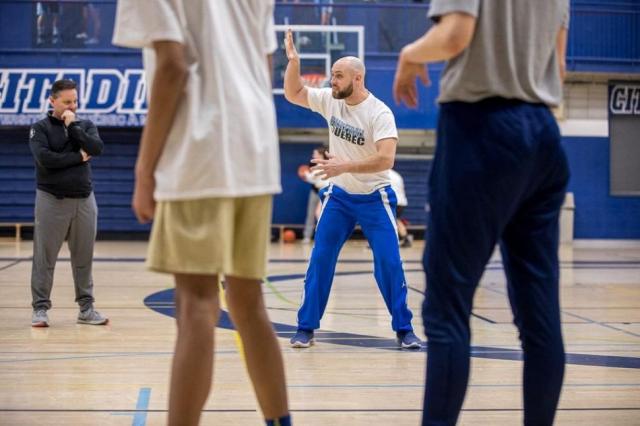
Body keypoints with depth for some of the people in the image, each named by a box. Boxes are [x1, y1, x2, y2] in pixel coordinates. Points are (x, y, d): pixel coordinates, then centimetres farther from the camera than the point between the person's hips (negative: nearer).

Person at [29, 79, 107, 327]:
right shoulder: (40, 129, -1)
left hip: (84, 200, 3)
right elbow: (44, 159, -17)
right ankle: (40, 308, 6)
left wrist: (73, 126, -10)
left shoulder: (86, 126, 10)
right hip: (51, 200, -3)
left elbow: (97, 149, -9)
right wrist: (78, 157, -10)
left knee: (84, 258, 7)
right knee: (45, 258, -1)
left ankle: (86, 308, 15)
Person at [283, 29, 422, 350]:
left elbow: (385, 159, -30)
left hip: (374, 198, -4)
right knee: (320, 259, 0)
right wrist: (293, 61, -9)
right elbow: (292, 94, 6)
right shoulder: (330, 100, -4)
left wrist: (344, 166, -36)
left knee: (389, 263, -6)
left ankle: (403, 329, 7)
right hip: (338, 196, 4)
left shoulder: (379, 113, -20)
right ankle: (306, 328, 8)